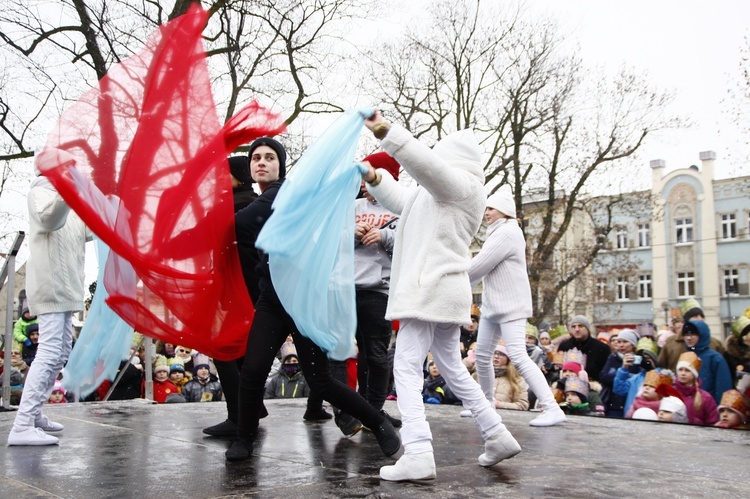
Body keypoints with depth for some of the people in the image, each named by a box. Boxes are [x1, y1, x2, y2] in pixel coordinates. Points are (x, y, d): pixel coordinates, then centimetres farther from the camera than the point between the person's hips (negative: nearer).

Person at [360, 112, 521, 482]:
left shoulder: (462, 185, -4)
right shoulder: (435, 193, 26)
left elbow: (426, 163, -23)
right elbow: (401, 200, 32)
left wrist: (385, 132, -33)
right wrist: (375, 178, 14)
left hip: (430, 290, -11)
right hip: (443, 291, 11)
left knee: (406, 368, -14)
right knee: (453, 370, 17)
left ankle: (418, 454, -21)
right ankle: (498, 437, 19)